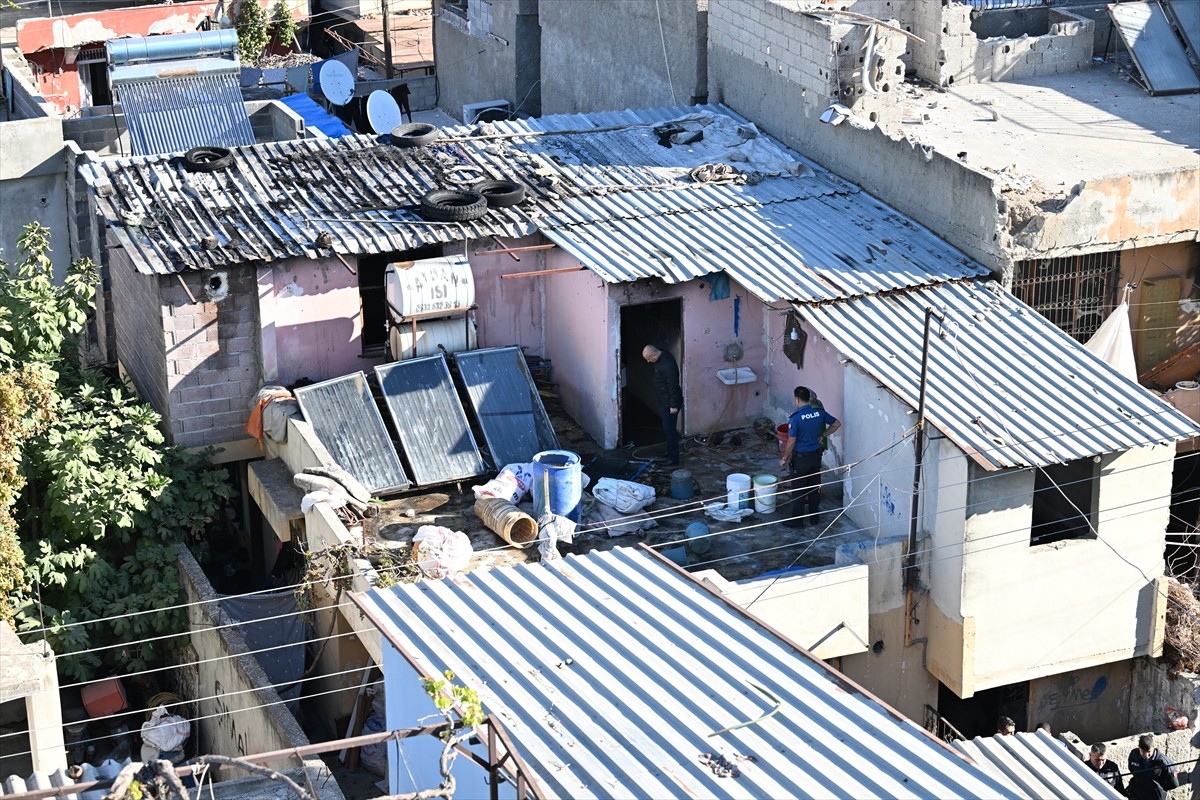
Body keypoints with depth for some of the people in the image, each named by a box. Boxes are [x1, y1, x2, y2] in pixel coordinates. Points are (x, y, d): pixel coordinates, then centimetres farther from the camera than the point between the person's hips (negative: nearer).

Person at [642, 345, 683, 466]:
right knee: (668, 428, 19)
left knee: (669, 429, -5)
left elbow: (673, 386, -26)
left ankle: (673, 459, 1)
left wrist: (674, 406, -24)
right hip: (663, 401, 10)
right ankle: (670, 452, 32)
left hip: (669, 403, -10)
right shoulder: (661, 359, 2)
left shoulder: (667, 365, -29)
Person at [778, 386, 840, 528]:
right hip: (816, 455, 5)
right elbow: (836, 424, 7)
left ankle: (796, 520, 14)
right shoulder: (819, 412, -5)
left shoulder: (795, 418, -22)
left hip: (800, 458, -5)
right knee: (815, 487, 17)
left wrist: (784, 458, -6)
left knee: (798, 489, 6)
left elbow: (791, 442, -19)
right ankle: (814, 516, 28)